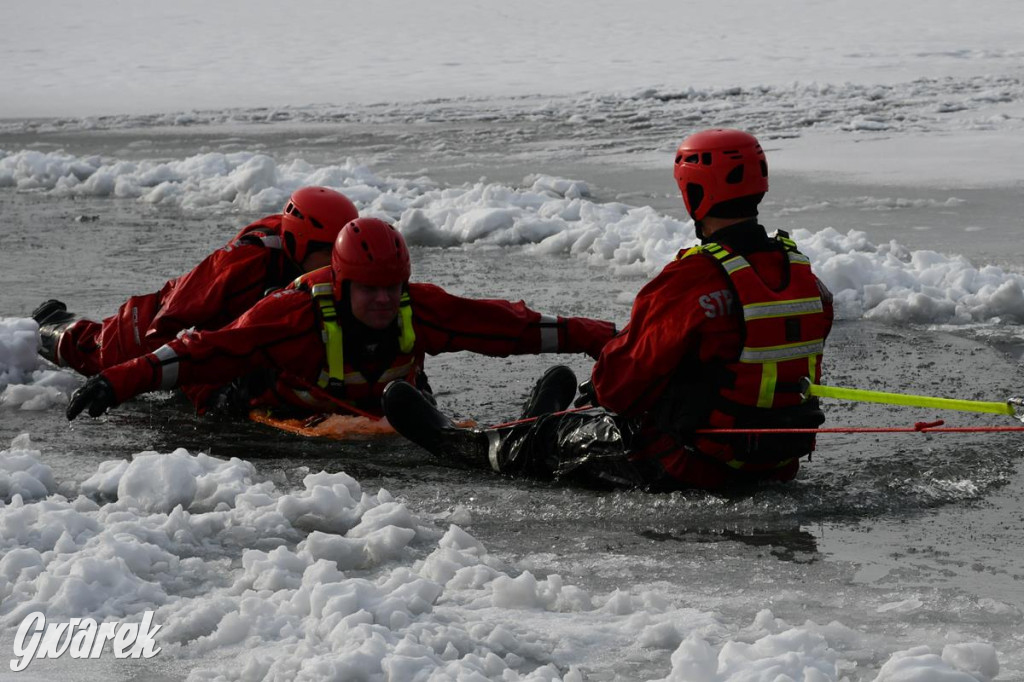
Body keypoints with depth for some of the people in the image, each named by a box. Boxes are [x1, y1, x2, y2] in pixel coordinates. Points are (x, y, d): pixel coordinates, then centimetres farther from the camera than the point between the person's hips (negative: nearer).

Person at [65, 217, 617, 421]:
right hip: (290, 419, -4)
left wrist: (602, 338, -23)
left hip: (380, 408, 4)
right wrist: (120, 382, -54)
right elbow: (211, 350, -44)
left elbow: (503, 324, -23)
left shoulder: (420, 308, -29)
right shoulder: (302, 316, -40)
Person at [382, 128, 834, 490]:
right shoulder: (805, 275, -1)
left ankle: (456, 440, 42)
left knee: (550, 440, 19)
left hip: (694, 464, -7)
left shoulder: (692, 280, -24)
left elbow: (620, 380, -16)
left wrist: (596, 388, 9)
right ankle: (557, 417, 66)